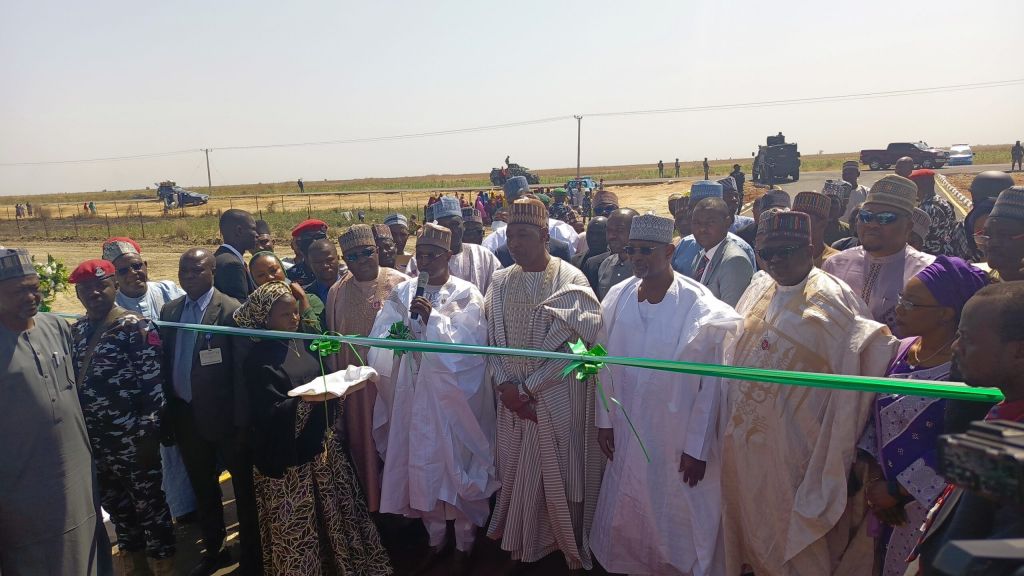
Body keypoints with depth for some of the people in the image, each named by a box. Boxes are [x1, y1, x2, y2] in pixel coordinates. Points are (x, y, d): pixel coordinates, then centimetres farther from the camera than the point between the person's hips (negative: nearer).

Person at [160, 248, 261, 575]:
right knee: (202, 487, 21)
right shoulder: (169, 310, 5)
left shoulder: (231, 310, -15)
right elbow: (166, 362, 7)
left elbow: (242, 369, -16)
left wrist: (242, 421, -17)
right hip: (185, 414, 6)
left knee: (243, 487, 11)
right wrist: (169, 411, 5)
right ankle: (213, 549, 41)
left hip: (222, 414, -6)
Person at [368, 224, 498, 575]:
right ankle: (435, 539, 35)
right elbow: (381, 341, -2)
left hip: (454, 397, -3)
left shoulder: (466, 294, -5)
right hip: (415, 395, 4)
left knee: (455, 465, 6)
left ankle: (464, 545, 27)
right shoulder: (401, 293, 5)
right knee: (422, 465, 13)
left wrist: (433, 317, -23)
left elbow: (469, 342, -16)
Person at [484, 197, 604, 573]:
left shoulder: (571, 280, -11)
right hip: (514, 397, 4)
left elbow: (575, 345, -14)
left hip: (559, 397, -4)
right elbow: (491, 339, 5)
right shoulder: (500, 282, 3)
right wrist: (505, 385, -9)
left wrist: (529, 387, -14)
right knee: (517, 471, 13)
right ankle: (523, 542, 35)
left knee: (559, 472, 7)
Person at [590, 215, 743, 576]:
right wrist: (604, 420, 6)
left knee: (676, 524, 13)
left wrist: (698, 448, -9)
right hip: (627, 434, 4)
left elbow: (712, 382, -12)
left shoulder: (699, 306, -17)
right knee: (626, 520, 19)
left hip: (678, 440, -4)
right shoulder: (617, 298, -4)